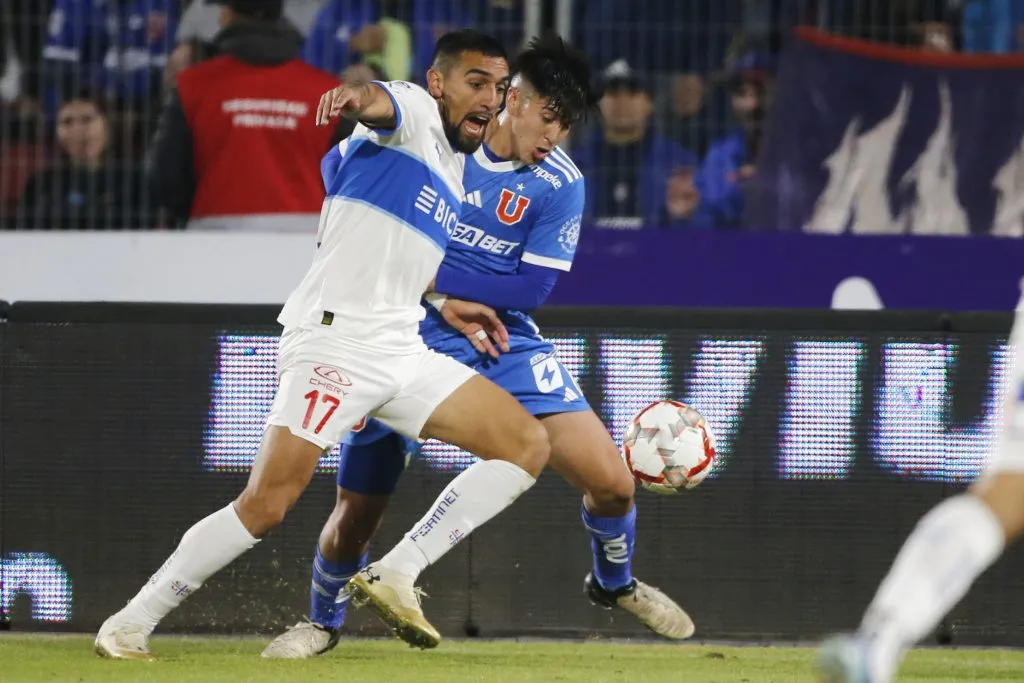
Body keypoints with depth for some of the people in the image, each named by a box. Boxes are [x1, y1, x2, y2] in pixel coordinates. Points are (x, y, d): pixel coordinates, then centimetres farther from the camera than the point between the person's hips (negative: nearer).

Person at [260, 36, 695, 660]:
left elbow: (530, 288, -14)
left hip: (502, 341, 1)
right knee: (356, 512, -2)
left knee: (611, 482, -12)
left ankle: (615, 583, 21)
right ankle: (322, 621, 29)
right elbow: (338, 164, 6)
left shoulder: (561, 184, -8)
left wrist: (426, 276, -17)